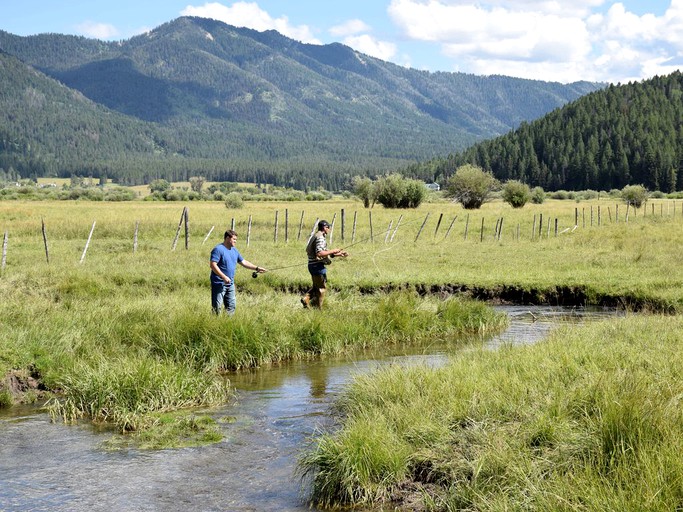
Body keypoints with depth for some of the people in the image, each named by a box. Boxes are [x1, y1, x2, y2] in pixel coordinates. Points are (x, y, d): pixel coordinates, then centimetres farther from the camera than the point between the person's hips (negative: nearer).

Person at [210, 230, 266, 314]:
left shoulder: (234, 250, 14)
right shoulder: (218, 249, -12)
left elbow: (243, 262, 21)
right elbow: (213, 265, -20)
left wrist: (256, 268, 12)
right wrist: (224, 277, -24)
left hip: (230, 284, 8)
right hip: (219, 284, -8)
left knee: (231, 306, 12)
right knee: (217, 307, -6)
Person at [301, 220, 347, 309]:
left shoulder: (316, 236, 18)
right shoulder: (320, 237, -15)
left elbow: (324, 253, 22)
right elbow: (319, 253, -27)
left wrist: (339, 254, 17)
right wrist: (333, 251, -18)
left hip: (312, 265, 10)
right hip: (317, 265, -10)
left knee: (316, 286, 21)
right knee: (321, 288, 1)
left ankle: (306, 298, 5)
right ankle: (317, 308, 6)